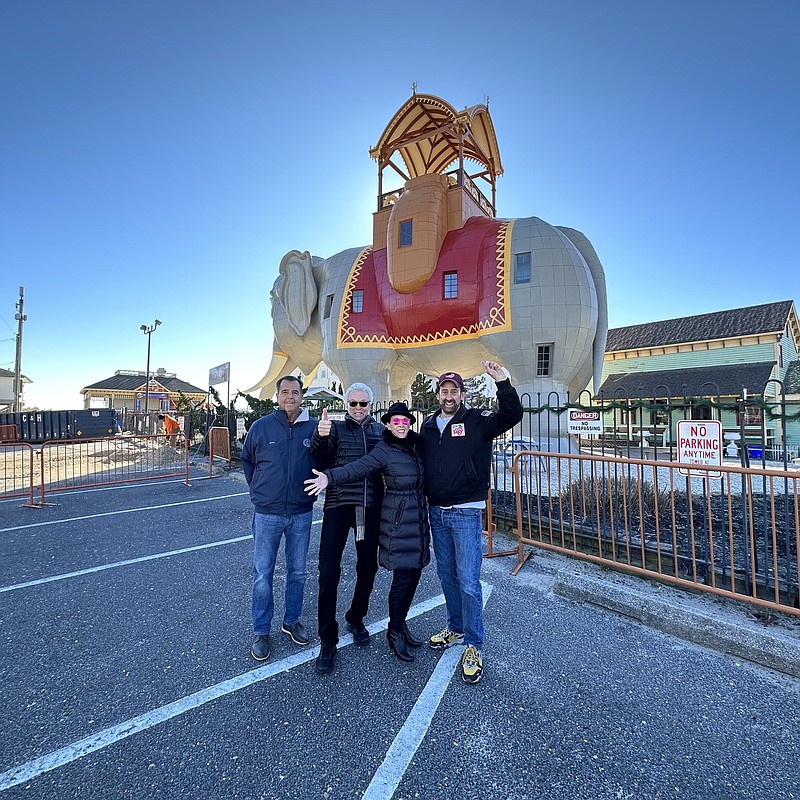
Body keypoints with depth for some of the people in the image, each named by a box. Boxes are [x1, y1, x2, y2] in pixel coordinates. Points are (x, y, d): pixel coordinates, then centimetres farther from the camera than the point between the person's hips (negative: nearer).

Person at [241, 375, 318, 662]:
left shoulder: (313, 428, -7)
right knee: (262, 575, 8)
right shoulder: (260, 426, -5)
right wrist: (259, 490, 8)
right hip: (267, 514, 0)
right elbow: (246, 460, 10)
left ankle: (292, 621, 37)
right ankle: (261, 632, 28)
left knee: (297, 572, 16)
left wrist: (311, 490, 5)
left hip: (301, 514, 1)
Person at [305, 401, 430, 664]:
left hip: (419, 519, 6)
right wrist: (330, 477, -39)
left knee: (414, 573, 11)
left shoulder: (418, 444, 6)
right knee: (403, 576, -2)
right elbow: (357, 468, -24)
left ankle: (401, 626, 31)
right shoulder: (384, 450, -12)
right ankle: (395, 633, 20)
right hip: (398, 521, -6)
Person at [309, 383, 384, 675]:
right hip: (339, 505, -3)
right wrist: (319, 436, -34)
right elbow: (320, 460, -15)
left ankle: (356, 618, 40)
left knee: (368, 567, 14)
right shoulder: (336, 428, 2)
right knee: (329, 571, -5)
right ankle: (327, 641, 14)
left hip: (371, 508, 3)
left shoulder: (381, 430, 9)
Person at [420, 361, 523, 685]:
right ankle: (456, 628, 37)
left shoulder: (477, 421, -5)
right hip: (436, 512, 5)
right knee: (447, 574, 17)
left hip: (466, 512, -5)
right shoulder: (428, 425, 8)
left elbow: (513, 415, -18)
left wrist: (503, 382, -31)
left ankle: (474, 646, 16)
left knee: (468, 580, -2)